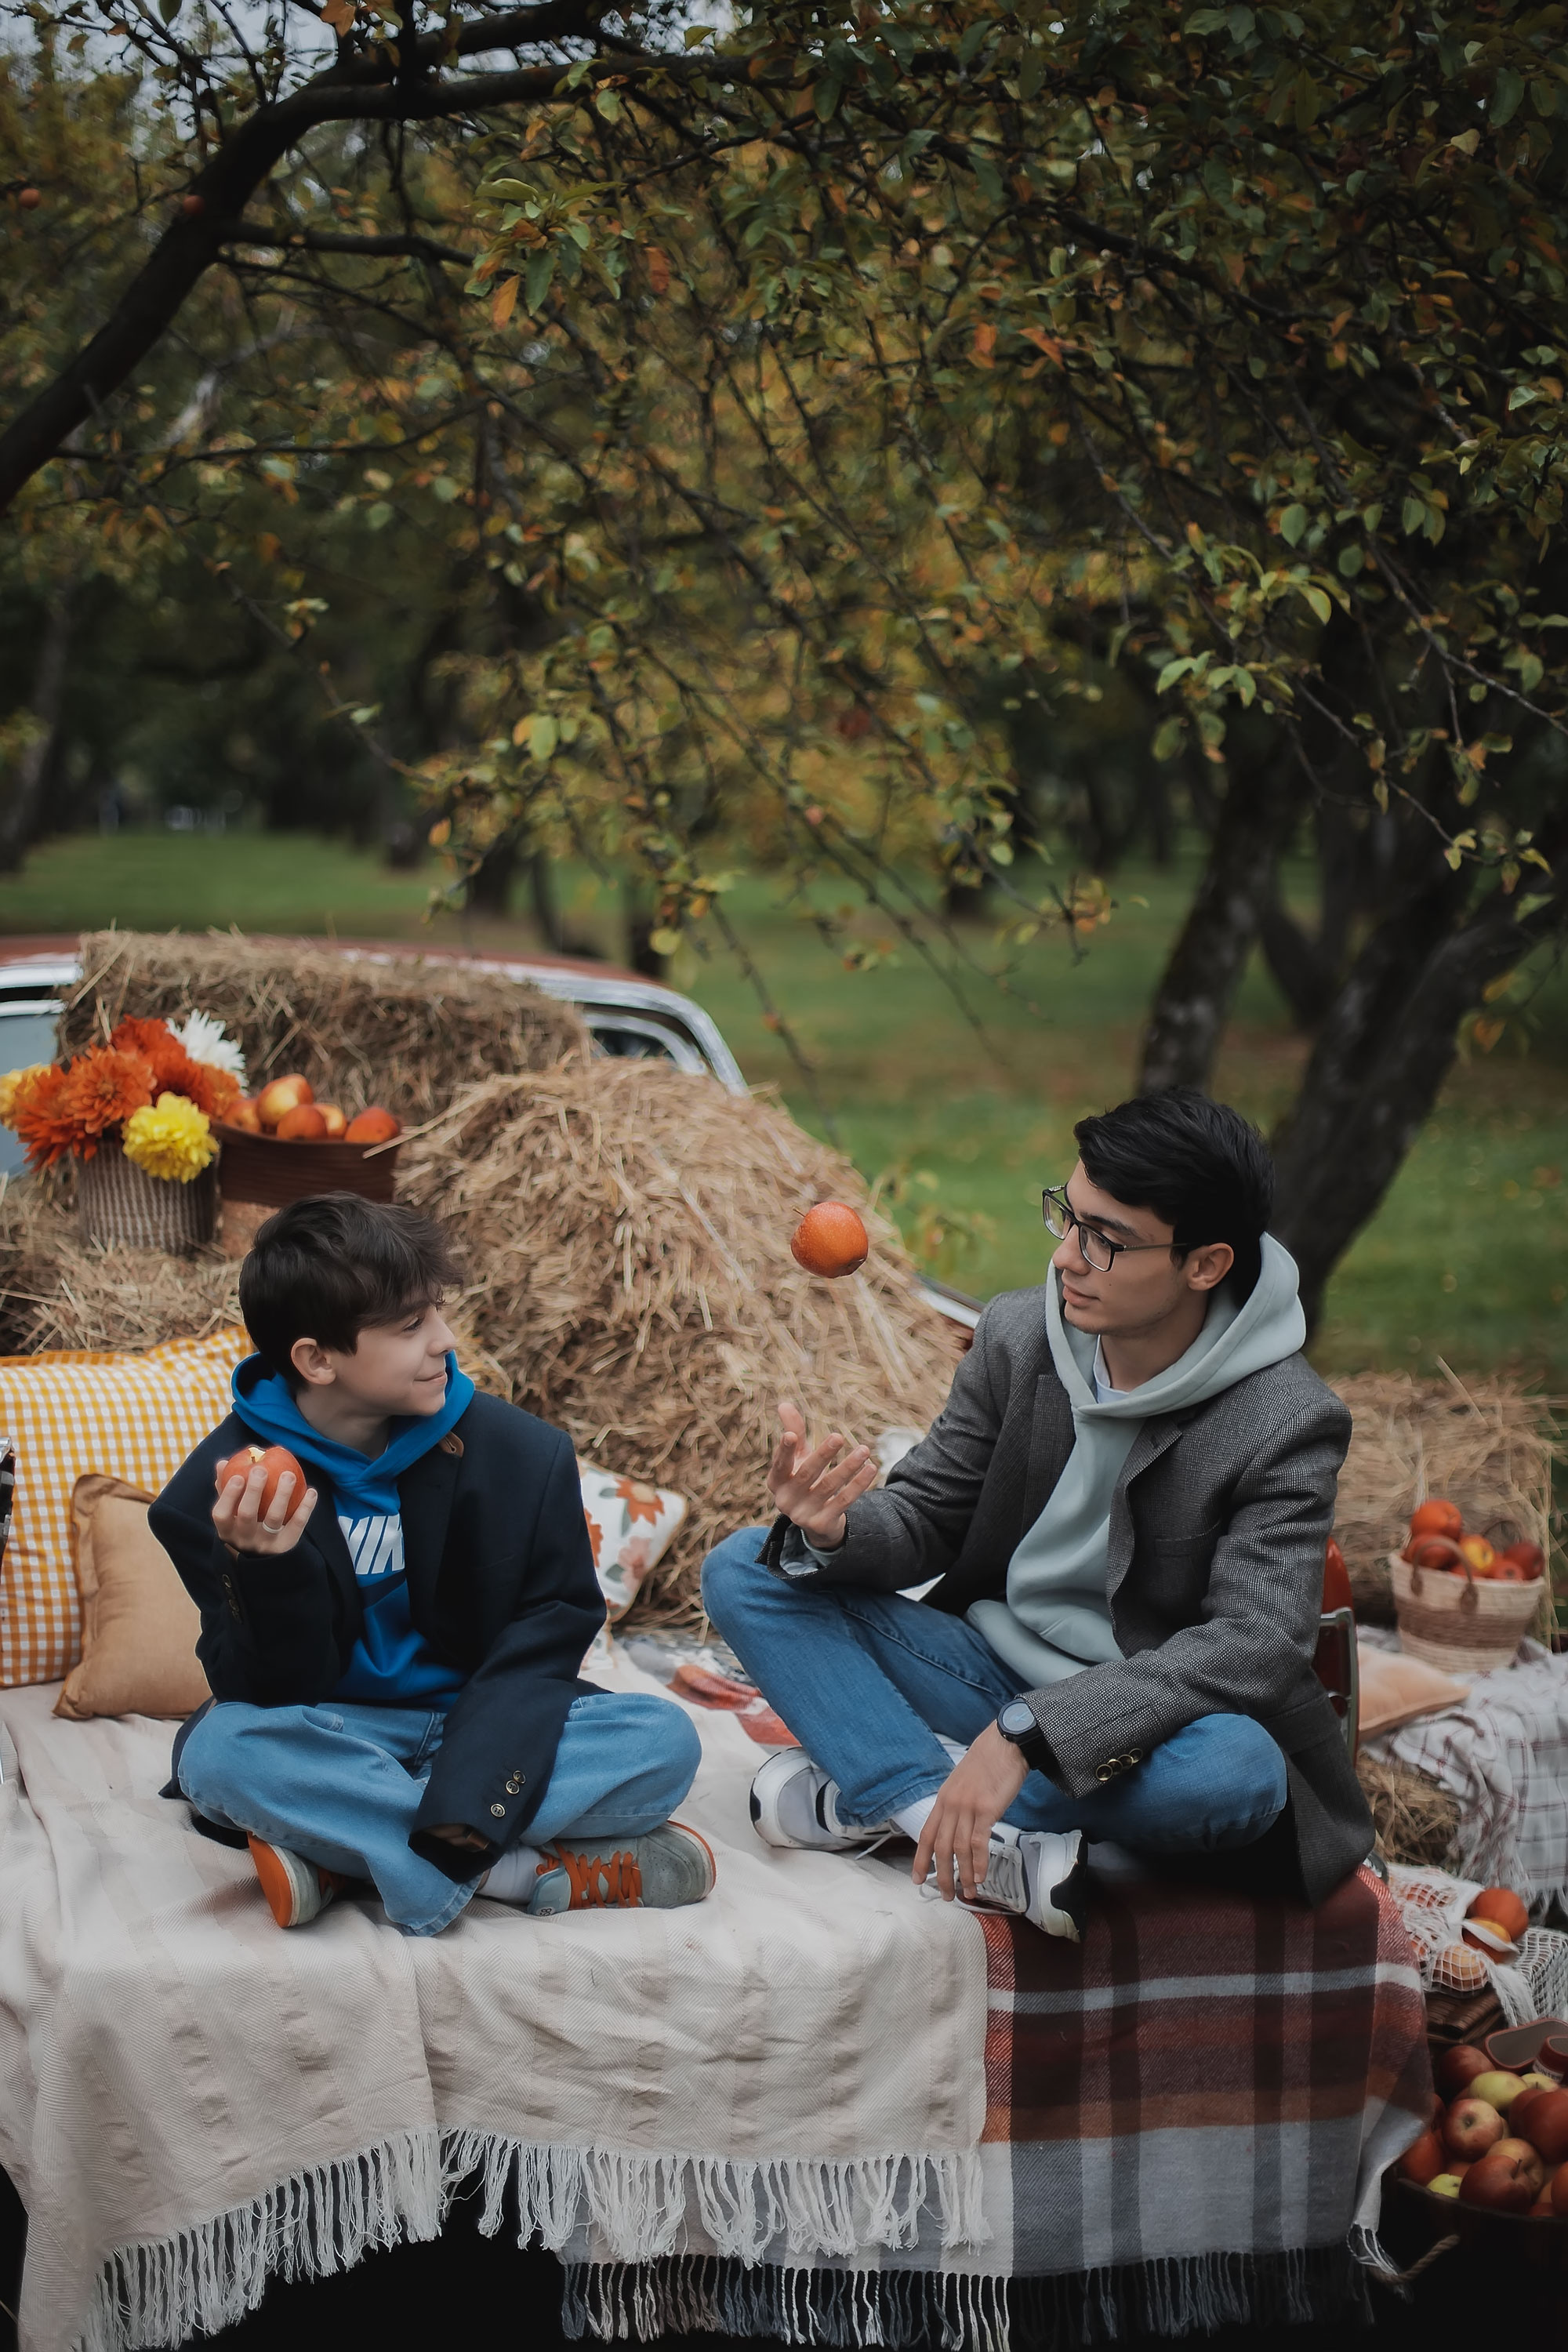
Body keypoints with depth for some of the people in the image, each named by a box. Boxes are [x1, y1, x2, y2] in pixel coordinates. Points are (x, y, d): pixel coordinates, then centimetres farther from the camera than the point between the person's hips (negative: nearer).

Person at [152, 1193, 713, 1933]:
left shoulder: (520, 1453, -8)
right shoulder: (222, 1489, -12)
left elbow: (547, 1631, -7)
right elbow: (275, 1696, -13)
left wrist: (472, 1794, -23)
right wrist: (269, 1573, -36)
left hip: (478, 1726, 2)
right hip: (335, 1743, -1)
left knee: (663, 1740, -24)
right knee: (218, 1751, -34)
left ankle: (341, 1854, -25)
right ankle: (529, 1871, -25)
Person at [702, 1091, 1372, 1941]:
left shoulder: (1288, 1423, -19)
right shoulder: (1017, 1335, -5)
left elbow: (1254, 1645, -28)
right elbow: (924, 1515, 1)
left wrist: (1027, 1734, -37)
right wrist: (833, 1533, -26)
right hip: (992, 1665, 5)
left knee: (1240, 1768, -41)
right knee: (743, 1569, -11)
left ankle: (875, 1787, -22)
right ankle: (985, 1838, -28)